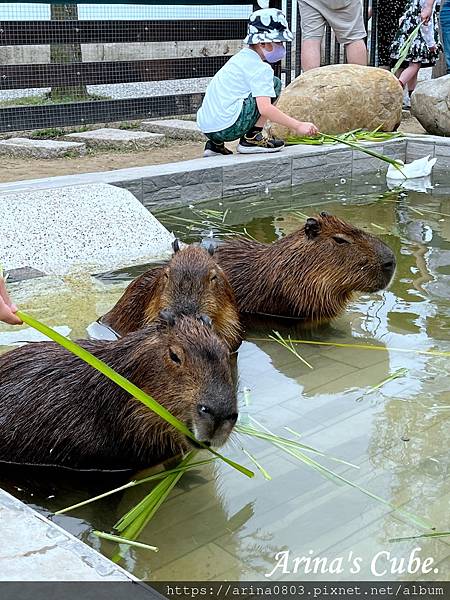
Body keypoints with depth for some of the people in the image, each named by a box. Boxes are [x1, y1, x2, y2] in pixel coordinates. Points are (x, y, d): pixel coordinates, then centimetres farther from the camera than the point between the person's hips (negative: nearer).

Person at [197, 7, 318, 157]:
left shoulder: (241, 57, 20)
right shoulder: (259, 67, -8)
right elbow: (265, 108, -20)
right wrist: (298, 126, -16)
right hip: (227, 128, -9)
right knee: (275, 83, -2)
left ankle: (215, 144, 23)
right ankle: (252, 138, -3)